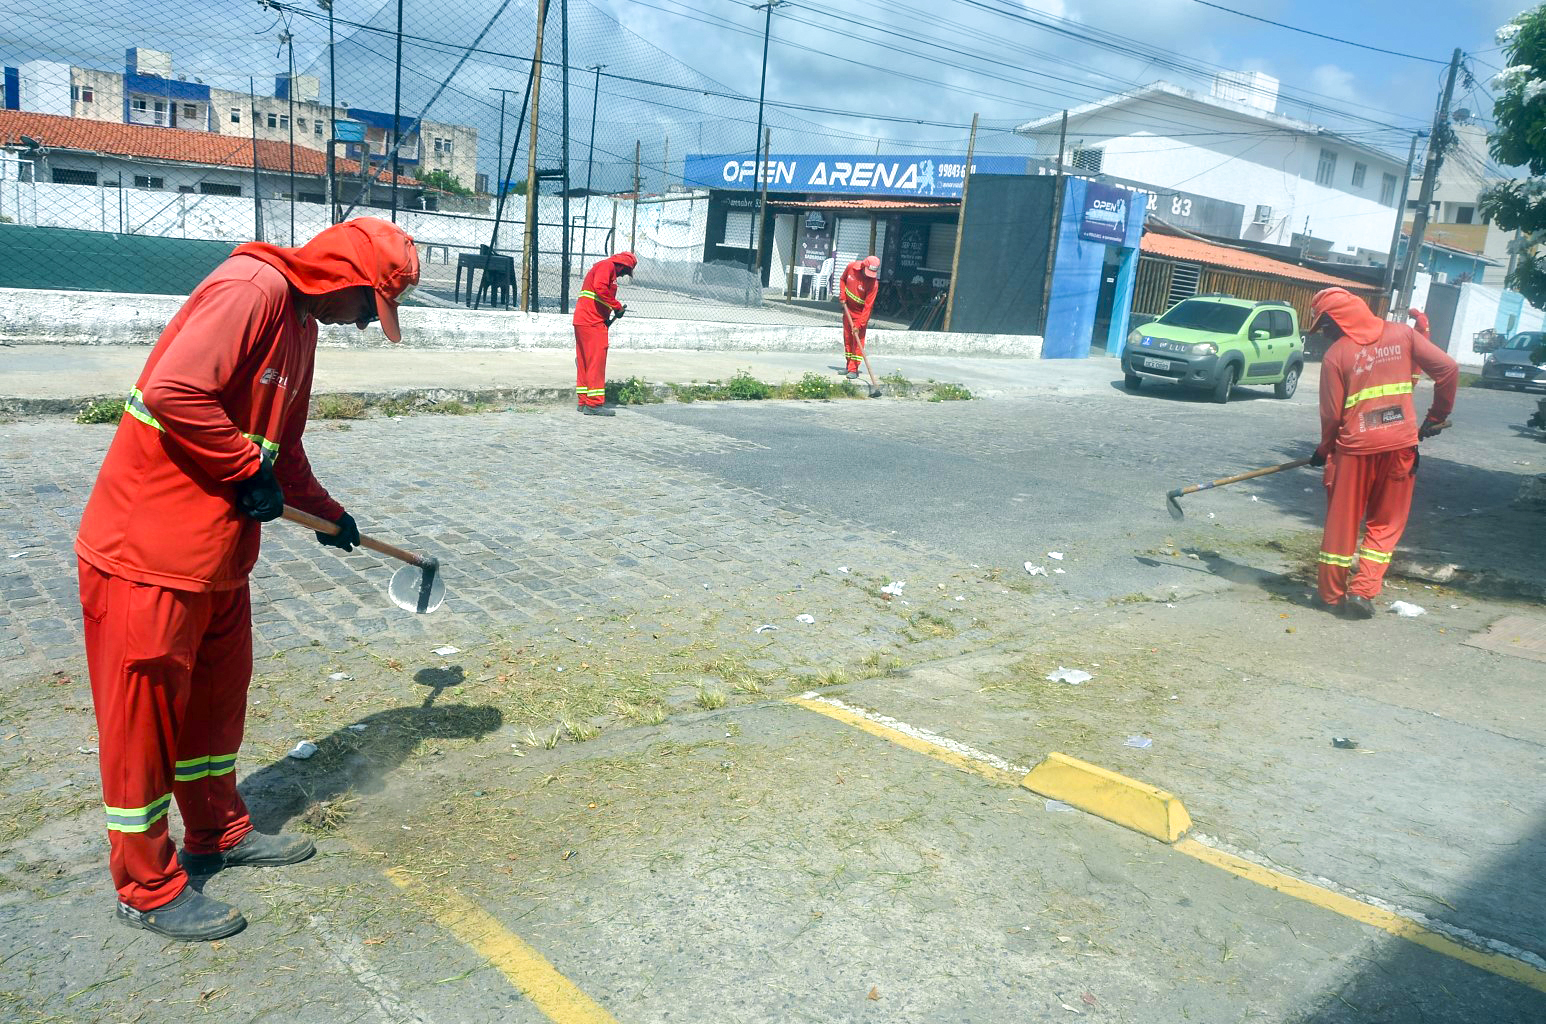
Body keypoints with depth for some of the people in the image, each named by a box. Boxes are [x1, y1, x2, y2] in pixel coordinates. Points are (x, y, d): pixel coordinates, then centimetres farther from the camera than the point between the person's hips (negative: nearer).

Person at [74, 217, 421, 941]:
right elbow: (172, 390, -30)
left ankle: (218, 833, 38)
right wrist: (250, 473, -19)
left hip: (219, 550, 10)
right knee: (144, 711, 4)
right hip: (148, 550, -9)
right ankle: (147, 888, 19)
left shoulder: (302, 320, 13)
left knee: (217, 694, 20)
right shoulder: (251, 289, -18)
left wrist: (326, 512, 28)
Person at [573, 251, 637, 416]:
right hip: (592, 322, -10)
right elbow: (600, 288, -22)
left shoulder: (608, 269, 26)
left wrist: (605, 318, 12)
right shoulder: (607, 266, -5)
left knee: (584, 361, 11)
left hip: (582, 321, 10)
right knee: (596, 360, -9)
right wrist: (617, 306, -14)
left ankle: (583, 402, 16)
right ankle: (594, 403, -10)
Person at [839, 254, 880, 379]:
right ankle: (849, 366, 24)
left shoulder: (873, 283, -28)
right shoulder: (852, 266, -15)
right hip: (848, 308, 5)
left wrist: (859, 325, -28)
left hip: (861, 312, -5)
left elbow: (868, 306, -27)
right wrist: (842, 295, -4)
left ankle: (854, 369, -5)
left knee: (858, 339, -8)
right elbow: (843, 280, 9)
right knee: (847, 338, 12)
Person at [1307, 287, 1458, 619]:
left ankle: (1332, 595, 18)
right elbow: (1448, 369, 0)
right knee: (1385, 525, 13)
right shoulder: (1402, 334, 3)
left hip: (1355, 447, -2)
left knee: (1342, 524, 10)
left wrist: (1324, 451, 13)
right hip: (1400, 445, 2)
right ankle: (1363, 592, 5)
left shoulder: (1336, 355, -5)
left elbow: (1331, 416, -4)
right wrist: (1437, 416, 13)